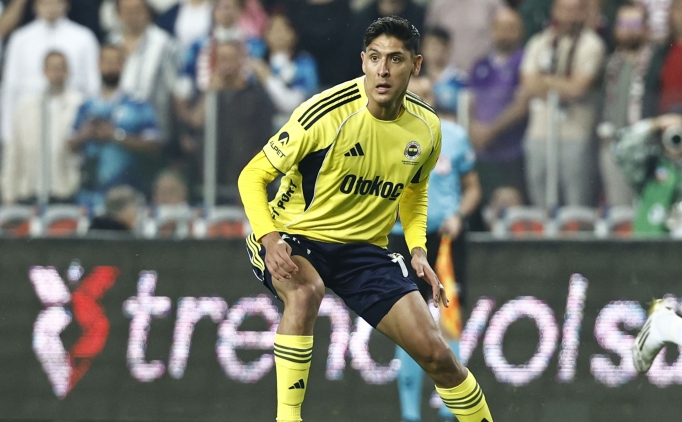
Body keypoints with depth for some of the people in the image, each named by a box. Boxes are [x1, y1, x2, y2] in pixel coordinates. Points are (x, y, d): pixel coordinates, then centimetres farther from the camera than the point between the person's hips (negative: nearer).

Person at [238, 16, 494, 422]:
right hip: (292, 238, -4)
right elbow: (253, 176, -15)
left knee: (436, 354, -6)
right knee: (305, 290, -40)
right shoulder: (326, 113, -22)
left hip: (364, 248, 4)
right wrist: (269, 239, -30)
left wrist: (418, 249, 0)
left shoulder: (426, 128, -5)